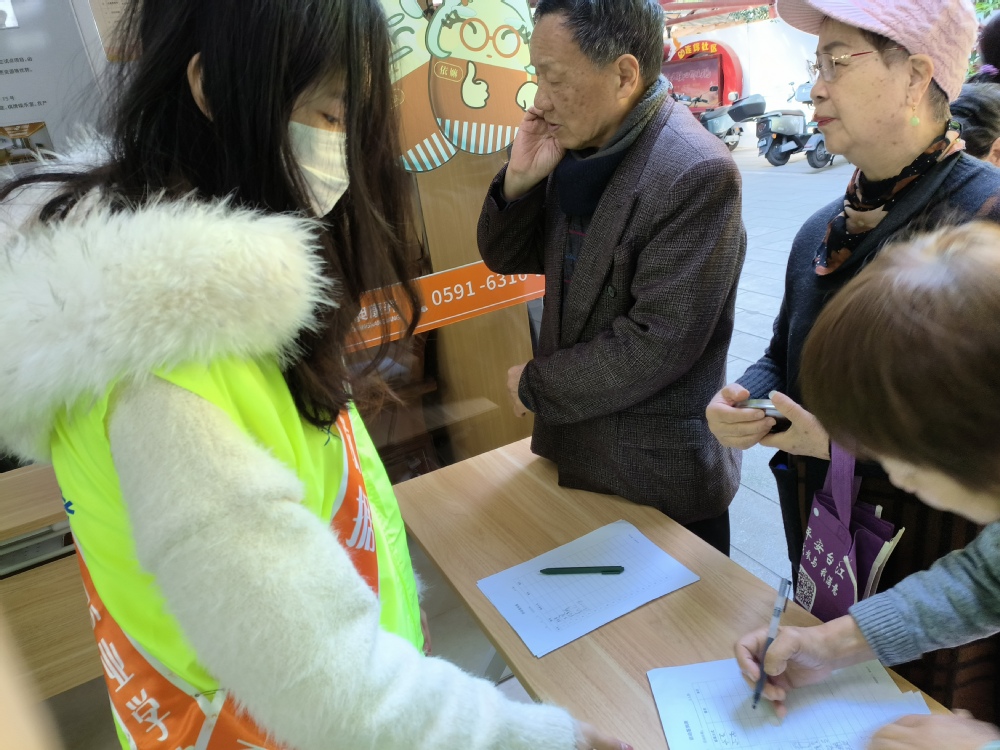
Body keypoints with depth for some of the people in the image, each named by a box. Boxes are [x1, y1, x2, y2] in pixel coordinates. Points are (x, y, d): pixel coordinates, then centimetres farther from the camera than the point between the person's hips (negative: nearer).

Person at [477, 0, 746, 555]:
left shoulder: (698, 174, -23)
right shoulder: (578, 148, -1)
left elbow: (658, 344, -25)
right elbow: (505, 257, 7)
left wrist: (536, 385, -14)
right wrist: (520, 179, -13)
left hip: (661, 477, -7)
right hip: (575, 453, 7)